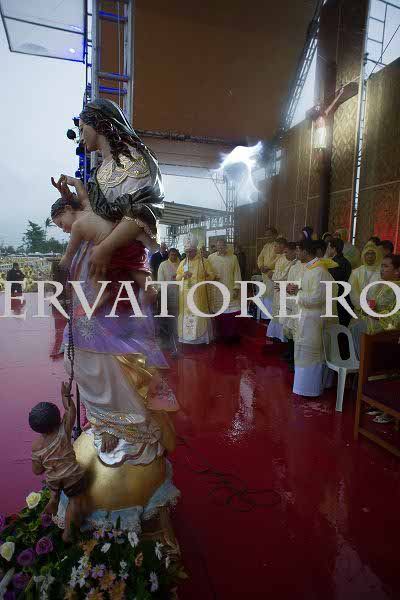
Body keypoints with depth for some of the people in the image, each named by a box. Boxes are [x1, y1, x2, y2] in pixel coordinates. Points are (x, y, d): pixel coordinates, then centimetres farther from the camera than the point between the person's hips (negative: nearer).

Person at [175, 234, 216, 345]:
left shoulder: (204, 261, 0)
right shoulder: (183, 262, 11)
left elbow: (212, 275, 1)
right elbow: (177, 276, 15)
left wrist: (201, 280, -17)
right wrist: (183, 275, -7)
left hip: (199, 294, -3)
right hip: (186, 294, 3)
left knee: (199, 314, -1)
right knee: (186, 313, 4)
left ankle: (201, 337, 9)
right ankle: (186, 336, 13)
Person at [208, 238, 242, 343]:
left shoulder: (233, 257, 3)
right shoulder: (211, 257, 3)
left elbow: (237, 274, 2)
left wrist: (236, 288, -5)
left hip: (230, 290, 0)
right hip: (216, 292, 0)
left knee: (232, 313, -1)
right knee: (219, 313, 2)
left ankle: (232, 335, 12)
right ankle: (221, 335, 16)